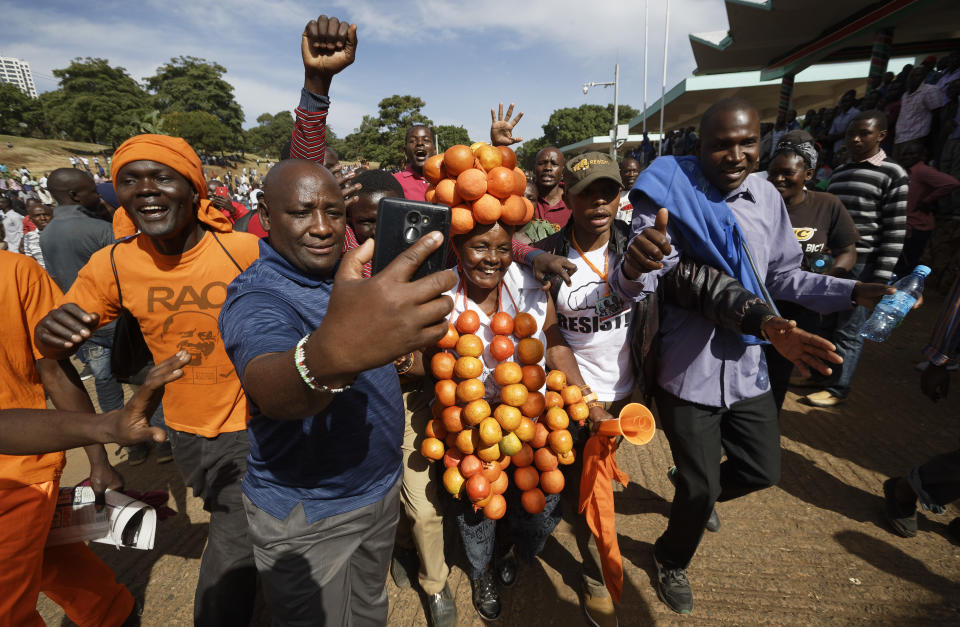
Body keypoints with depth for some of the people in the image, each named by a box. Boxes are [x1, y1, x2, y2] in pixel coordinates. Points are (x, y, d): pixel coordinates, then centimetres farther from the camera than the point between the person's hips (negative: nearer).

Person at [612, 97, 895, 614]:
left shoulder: (767, 198, 2)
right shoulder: (670, 195, -17)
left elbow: (783, 277, 12)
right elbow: (634, 287, -27)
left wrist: (855, 292, 0)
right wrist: (634, 267, -49)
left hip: (748, 367, 6)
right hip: (688, 371, -5)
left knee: (762, 470, 19)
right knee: (702, 487, 7)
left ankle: (696, 495, 52)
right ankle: (672, 559, 40)